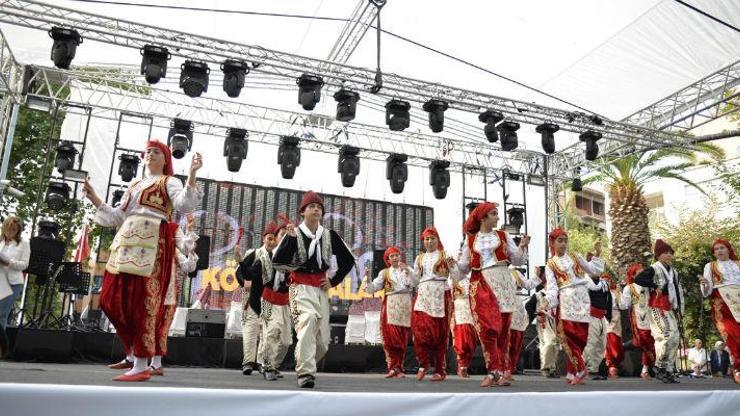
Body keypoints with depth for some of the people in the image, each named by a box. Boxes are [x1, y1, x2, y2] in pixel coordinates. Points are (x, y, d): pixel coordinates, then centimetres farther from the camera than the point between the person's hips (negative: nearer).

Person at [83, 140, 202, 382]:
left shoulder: (168, 182, 9)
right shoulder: (134, 186, 28)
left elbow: (185, 205, -12)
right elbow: (117, 218, 25)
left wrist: (192, 175, -24)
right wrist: (95, 200, 17)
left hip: (151, 244, -7)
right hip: (126, 243, 7)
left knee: (141, 301, -10)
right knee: (112, 299, 4)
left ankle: (142, 365, -4)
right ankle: (133, 354, 19)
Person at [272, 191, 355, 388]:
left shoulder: (330, 235, 8)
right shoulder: (294, 233, -1)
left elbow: (348, 260, 17)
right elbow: (277, 262, -11)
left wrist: (334, 280, 9)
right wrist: (290, 238, -19)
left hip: (321, 289, 4)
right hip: (301, 288, -4)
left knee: (322, 341, 5)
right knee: (307, 320, -31)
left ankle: (302, 363, 33)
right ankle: (305, 373, -28)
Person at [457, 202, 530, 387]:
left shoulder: (503, 236, 11)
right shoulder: (470, 240, 11)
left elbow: (518, 260, 9)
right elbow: (464, 268, 13)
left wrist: (522, 247, -9)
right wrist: (454, 265, -7)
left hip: (502, 283, 1)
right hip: (481, 285, 0)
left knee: (502, 329, -1)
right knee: (487, 328, -11)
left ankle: (495, 371, 7)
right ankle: (497, 370, -4)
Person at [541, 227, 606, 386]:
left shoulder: (576, 257, 15)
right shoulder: (550, 265, 8)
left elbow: (594, 270, 17)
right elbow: (552, 287, -1)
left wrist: (597, 254, 7)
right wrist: (548, 300, -19)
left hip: (581, 298, 2)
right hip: (565, 300, -2)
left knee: (579, 336, 1)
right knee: (568, 335, -15)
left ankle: (572, 372, 10)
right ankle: (579, 369, -4)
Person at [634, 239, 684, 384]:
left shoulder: (673, 272, 18)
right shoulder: (653, 269, -7)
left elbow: (678, 290, 24)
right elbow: (637, 279, -22)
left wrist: (679, 308, 16)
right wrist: (655, 286, -21)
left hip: (670, 309, 9)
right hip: (657, 308, -8)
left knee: (676, 337, 6)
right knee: (668, 335, -17)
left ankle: (668, 369, 14)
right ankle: (659, 367, -4)